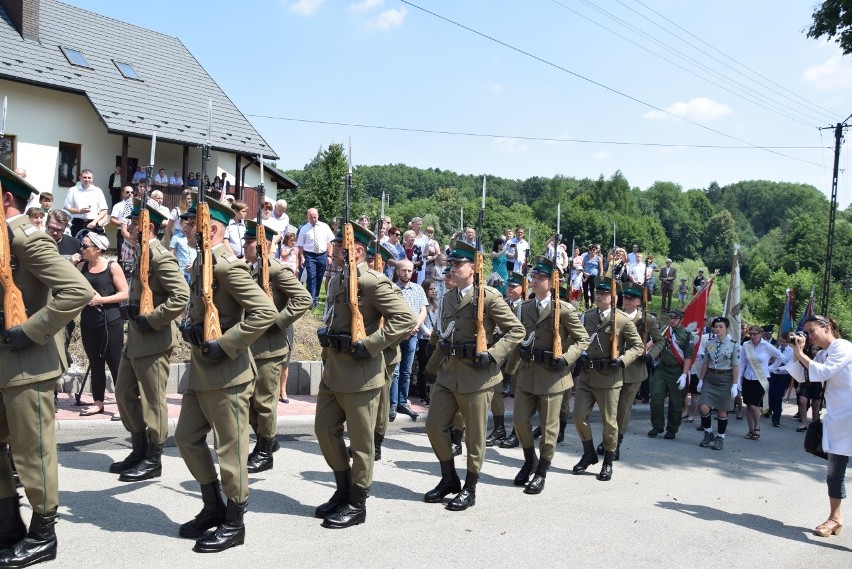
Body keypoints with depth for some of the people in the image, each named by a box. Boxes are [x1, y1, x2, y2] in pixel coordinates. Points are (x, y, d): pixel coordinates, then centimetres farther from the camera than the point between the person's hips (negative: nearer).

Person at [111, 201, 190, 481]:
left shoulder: (161, 256, -16)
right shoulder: (141, 253, 14)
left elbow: (181, 295, -25)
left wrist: (151, 320, -21)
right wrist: (132, 311, 12)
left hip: (154, 341, -10)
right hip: (135, 339, 10)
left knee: (152, 401, 1)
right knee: (125, 394, 17)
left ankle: (153, 460, 14)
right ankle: (139, 450, 30)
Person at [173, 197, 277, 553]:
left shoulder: (227, 265, -18)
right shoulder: (201, 261, 11)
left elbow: (266, 312, -26)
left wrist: (225, 344, -23)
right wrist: (190, 326, 4)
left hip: (226, 374, -10)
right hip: (200, 371, 10)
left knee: (229, 448, 2)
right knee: (187, 438, 17)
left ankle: (233, 524, 18)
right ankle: (213, 507, 32)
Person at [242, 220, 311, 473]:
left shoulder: (276, 269, -13)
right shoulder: (246, 269, 12)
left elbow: (303, 298, -19)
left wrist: (276, 321, -19)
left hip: (268, 347, -8)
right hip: (247, 345, 8)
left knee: (264, 401, 2)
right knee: (246, 399, 15)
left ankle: (265, 453, 16)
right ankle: (267, 440, 33)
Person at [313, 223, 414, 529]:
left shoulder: (373, 282, -16)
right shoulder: (336, 280, 12)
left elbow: (405, 319, -21)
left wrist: (368, 345, -22)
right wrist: (326, 335, 12)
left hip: (359, 374, -9)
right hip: (332, 370, 9)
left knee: (360, 440, 4)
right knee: (325, 430, 16)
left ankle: (357, 504, 18)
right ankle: (343, 489, 33)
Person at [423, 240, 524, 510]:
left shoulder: (489, 296, -9)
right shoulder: (448, 298, 13)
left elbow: (517, 330, -9)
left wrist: (493, 354, -19)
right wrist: (434, 366, 19)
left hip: (476, 375, -7)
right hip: (448, 373, 7)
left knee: (475, 434, 4)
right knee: (434, 425, 7)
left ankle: (469, 490, 19)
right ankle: (449, 480, 26)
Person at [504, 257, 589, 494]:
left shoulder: (565, 310, -8)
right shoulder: (525, 308, 9)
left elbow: (583, 339, -4)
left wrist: (566, 358, -18)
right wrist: (510, 369, 15)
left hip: (552, 375, -5)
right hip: (527, 374, 5)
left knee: (548, 426, 4)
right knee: (520, 420, 6)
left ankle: (541, 473, 18)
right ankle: (530, 460, 31)